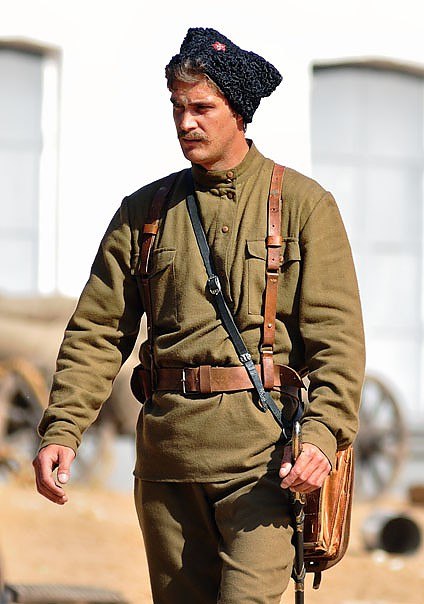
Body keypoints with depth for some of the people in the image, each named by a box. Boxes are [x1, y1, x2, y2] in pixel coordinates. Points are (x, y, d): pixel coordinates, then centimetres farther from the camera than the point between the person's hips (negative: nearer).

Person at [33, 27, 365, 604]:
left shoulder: (304, 204, 3)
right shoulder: (144, 210, 12)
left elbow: (337, 334, -3)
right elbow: (99, 330, 10)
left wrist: (323, 432, -18)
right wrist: (61, 429, -4)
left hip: (262, 448, -4)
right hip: (165, 445, 4)